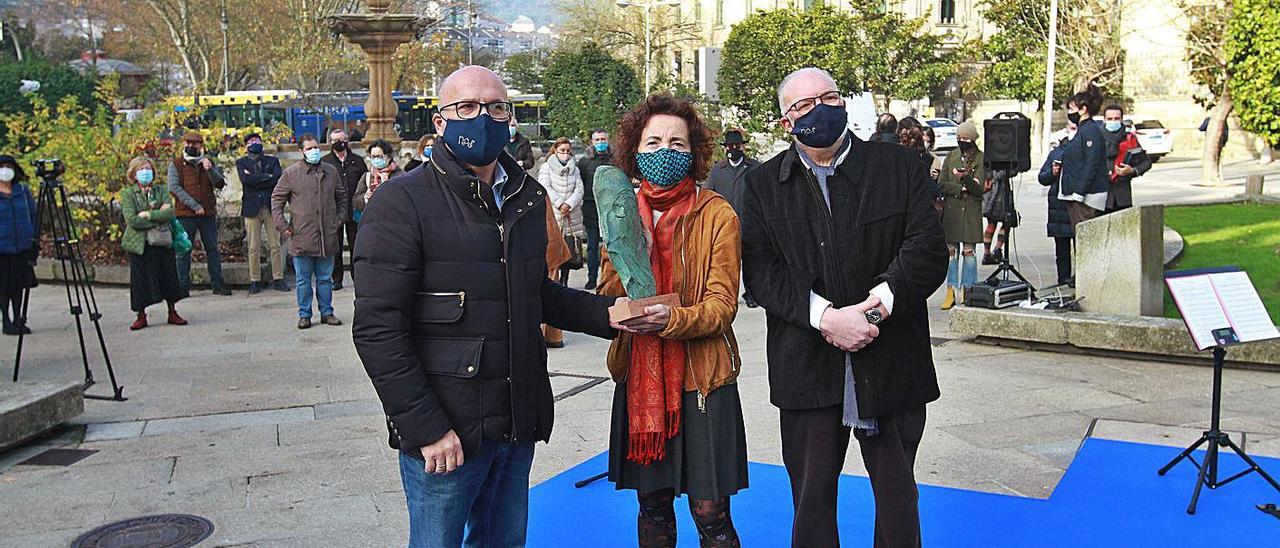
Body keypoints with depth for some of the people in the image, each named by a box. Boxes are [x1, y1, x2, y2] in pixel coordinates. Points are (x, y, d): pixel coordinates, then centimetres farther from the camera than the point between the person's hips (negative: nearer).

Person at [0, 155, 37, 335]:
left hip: (22, 247, 3)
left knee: (19, 284, 9)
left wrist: (34, 242, 6)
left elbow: (33, 216, 12)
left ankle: (18, 320, 18)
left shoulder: (23, 191, 7)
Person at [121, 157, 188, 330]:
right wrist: (159, 216, -11)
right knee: (140, 278, 1)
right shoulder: (128, 193, -1)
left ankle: (173, 313, 17)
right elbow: (132, 220, -13)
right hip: (139, 243, -2)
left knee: (168, 276, 5)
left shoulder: (161, 190, 8)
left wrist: (148, 215, -15)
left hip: (162, 242, 2)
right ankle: (141, 316, 13)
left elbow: (170, 213, -8)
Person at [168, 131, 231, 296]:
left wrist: (210, 170, -16)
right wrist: (194, 205, -15)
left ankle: (217, 285, 12)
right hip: (185, 214, -3)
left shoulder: (208, 163, 13)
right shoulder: (176, 165, 3)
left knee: (212, 249, 6)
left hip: (208, 214, 3)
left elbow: (220, 184, 3)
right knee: (184, 251, 0)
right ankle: (183, 287, 5)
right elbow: (174, 187, -8)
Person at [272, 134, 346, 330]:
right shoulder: (291, 173, -1)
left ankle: (326, 312, 19)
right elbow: (277, 199, 4)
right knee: (303, 279, 5)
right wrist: (282, 225, -3)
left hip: (327, 236, 2)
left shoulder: (331, 171, 8)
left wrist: (340, 219, 11)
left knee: (325, 278, 11)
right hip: (301, 236, -2)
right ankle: (304, 314, 14)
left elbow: (341, 197, 20)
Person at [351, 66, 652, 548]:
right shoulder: (404, 202, -11)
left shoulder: (526, 197, 10)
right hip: (444, 433, -6)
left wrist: (607, 314, 5)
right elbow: (377, 329, -16)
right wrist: (426, 427, -18)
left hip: (518, 423, 6)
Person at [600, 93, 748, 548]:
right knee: (652, 505, 14)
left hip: (702, 378, -3)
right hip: (640, 377, 4)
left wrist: (672, 319, -29)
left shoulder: (716, 214, -7)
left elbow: (722, 305, -11)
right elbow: (607, 301, -1)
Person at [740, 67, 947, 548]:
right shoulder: (763, 184, 4)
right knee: (811, 501, 12)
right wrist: (826, 317, -20)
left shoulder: (899, 166, 2)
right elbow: (761, 270, -7)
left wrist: (880, 303, -20)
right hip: (807, 369, 0)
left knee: (898, 499, 14)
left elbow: (929, 251, -5)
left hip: (892, 367, 0)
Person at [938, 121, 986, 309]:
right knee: (951, 250, 4)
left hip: (971, 211, -3)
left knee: (969, 251, -1)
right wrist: (961, 189, -11)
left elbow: (979, 189, -7)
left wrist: (967, 178, -23)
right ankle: (951, 291, 9)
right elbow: (941, 184, 3)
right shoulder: (951, 156, 10)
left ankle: (968, 290, 7)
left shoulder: (981, 159, 1)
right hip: (951, 209, 3)